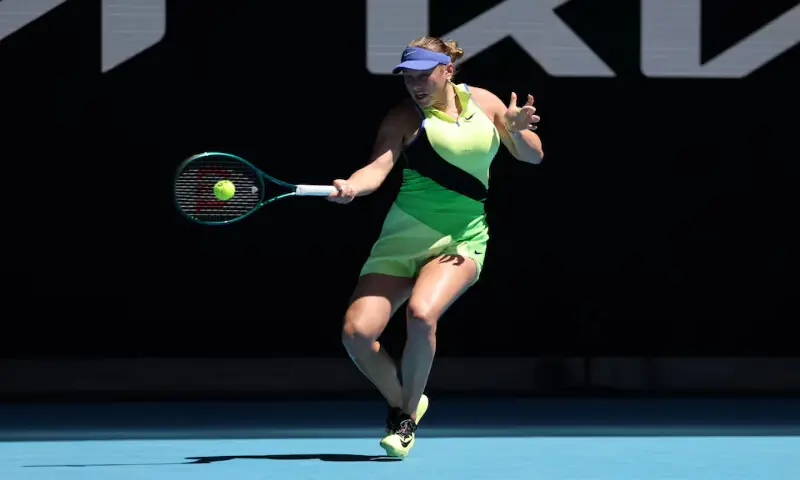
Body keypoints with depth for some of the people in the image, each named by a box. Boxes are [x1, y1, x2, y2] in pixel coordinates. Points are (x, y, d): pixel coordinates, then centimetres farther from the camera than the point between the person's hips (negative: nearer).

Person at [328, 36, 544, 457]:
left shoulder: (484, 103, 6)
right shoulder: (403, 118, -2)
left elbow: (532, 156, 14)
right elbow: (378, 168, -17)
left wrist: (517, 129, -9)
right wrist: (350, 187, -39)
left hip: (462, 242, 0)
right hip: (405, 237, 0)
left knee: (422, 313, -30)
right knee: (357, 332, -14)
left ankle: (408, 418, -9)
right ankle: (399, 402, 17)